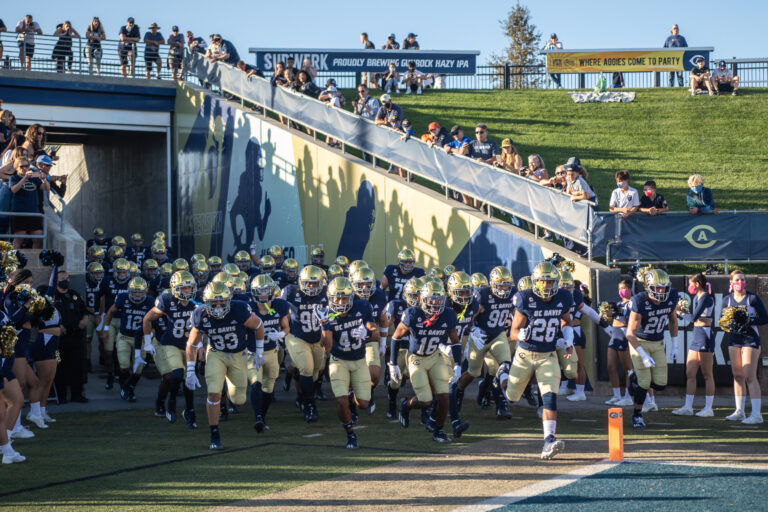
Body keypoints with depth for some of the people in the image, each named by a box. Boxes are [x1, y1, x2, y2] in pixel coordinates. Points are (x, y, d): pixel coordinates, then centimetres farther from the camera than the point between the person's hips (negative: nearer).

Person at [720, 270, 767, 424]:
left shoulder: (753, 298, -5)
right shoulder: (727, 299, 8)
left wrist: (749, 321, -19)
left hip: (750, 339, -5)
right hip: (734, 339, 5)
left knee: (749, 376, -11)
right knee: (737, 375, 9)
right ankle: (739, 411, 18)